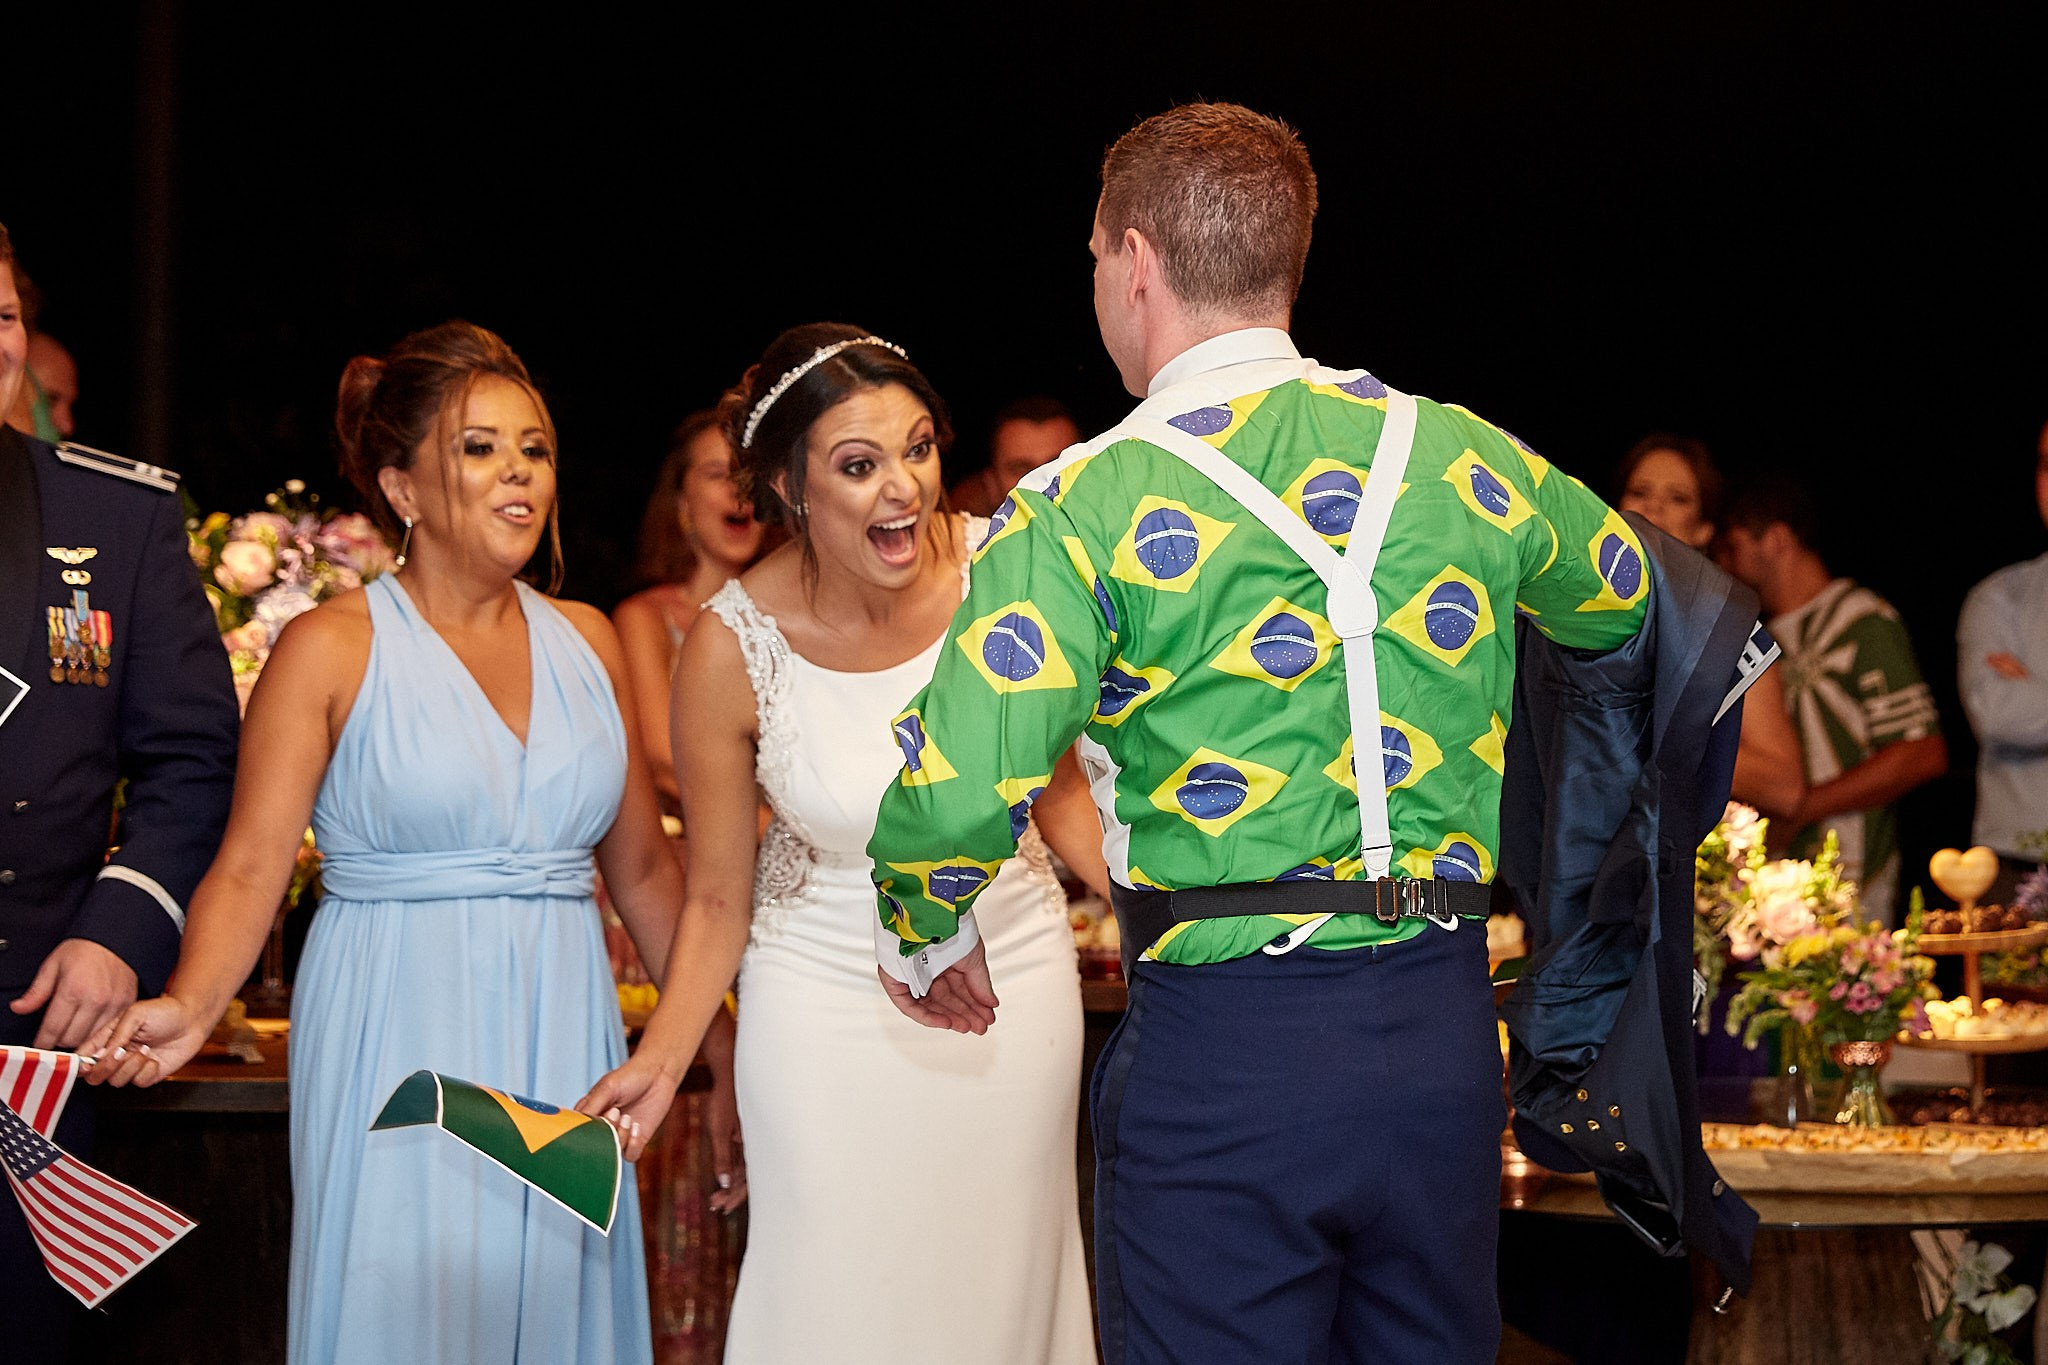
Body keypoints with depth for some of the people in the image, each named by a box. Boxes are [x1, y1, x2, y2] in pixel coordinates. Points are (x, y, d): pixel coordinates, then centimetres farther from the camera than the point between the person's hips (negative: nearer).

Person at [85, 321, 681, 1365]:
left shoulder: (585, 642, 10)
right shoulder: (332, 650, -3)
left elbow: (640, 866, 17)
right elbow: (250, 865, -9)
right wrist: (188, 1005, -25)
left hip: (562, 1044, 4)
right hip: (396, 1043, -4)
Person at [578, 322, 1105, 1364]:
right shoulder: (732, 650, -18)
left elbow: (1057, 789, 3)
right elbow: (718, 899, -6)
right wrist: (660, 1059, -18)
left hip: (1014, 975, 2)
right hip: (833, 1012, -2)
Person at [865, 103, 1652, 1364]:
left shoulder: (1088, 508, -8)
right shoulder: (1464, 458, 6)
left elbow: (955, 796, -19)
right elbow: (1629, 599, 26)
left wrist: (929, 937, 2)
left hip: (1221, 1041, -4)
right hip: (1443, 1025, 4)